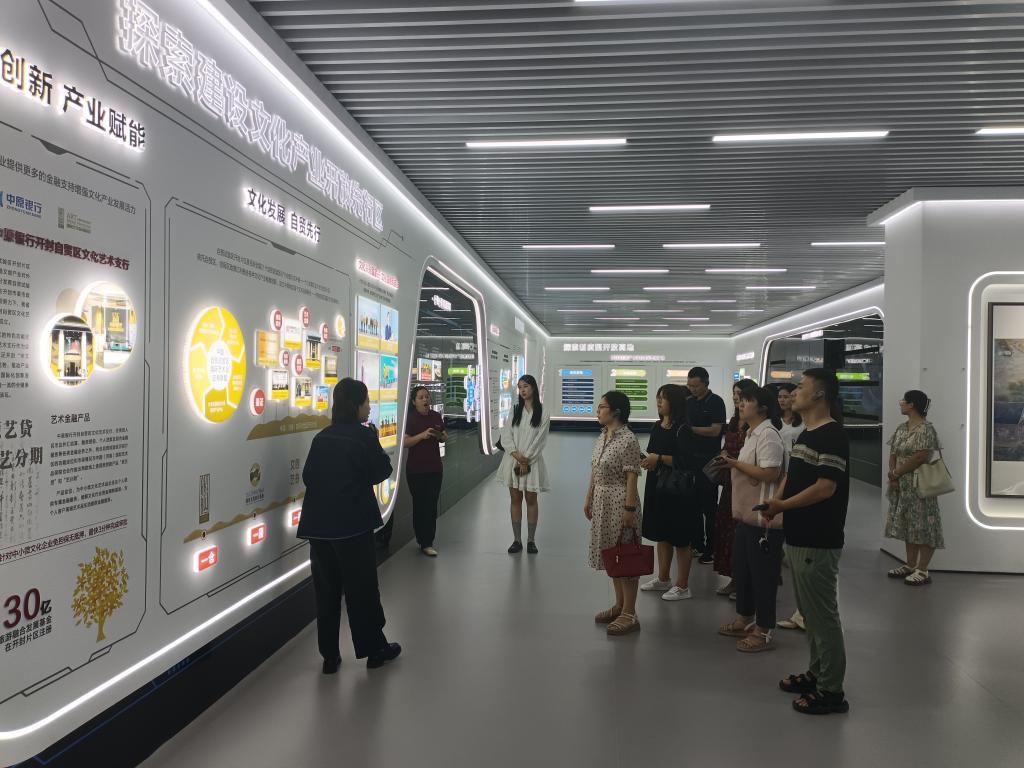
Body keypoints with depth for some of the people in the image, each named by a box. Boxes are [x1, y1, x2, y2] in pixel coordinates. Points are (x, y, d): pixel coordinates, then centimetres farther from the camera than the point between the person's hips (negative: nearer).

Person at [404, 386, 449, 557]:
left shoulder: (436, 416, 5)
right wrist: (423, 435, -28)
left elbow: (445, 437, 15)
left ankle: (426, 542, 14)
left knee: (432, 504, 5)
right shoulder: (410, 419, -8)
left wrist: (441, 436, -8)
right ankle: (424, 542, 13)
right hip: (416, 469, -4)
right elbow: (405, 442, -15)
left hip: (435, 467, 4)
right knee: (420, 504, 4)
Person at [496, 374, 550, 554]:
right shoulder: (514, 411, 6)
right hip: (513, 461, 3)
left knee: (531, 500, 5)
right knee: (515, 499, 6)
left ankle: (531, 540, 15)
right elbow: (506, 435, -1)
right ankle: (517, 540, 13)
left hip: (532, 462, -3)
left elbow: (539, 441, -8)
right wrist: (517, 454, -14)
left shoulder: (542, 415, -4)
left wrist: (526, 460, -12)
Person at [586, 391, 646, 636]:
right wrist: (589, 499, 14)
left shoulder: (628, 439, -17)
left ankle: (629, 615, 9)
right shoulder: (603, 436, 8)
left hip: (619, 503, -9)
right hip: (602, 503, 9)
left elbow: (631, 477, -18)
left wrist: (629, 509, -20)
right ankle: (619, 605, 29)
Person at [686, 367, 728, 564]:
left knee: (709, 505, 1)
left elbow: (715, 430, -15)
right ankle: (697, 543, 23)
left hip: (709, 461, -6)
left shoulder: (716, 402, -7)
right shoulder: (689, 402, 11)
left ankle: (711, 549, 9)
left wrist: (690, 429, -15)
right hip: (691, 459, 6)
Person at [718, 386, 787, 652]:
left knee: (762, 573, 1)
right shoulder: (752, 434, 14)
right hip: (747, 514, 11)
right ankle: (745, 619, 33)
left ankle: (764, 631, 12)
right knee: (741, 567, 19)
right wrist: (733, 465, 7)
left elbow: (770, 473, -27)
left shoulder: (768, 435, -18)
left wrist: (737, 464, -18)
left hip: (763, 517, -11)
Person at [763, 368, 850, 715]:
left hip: (818, 543, -10)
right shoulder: (805, 434, 14)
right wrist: (776, 502, 2)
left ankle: (831, 691, 10)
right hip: (799, 538, 10)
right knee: (808, 611, 18)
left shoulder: (832, 435, -16)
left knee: (822, 614, -1)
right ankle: (816, 673, 32)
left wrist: (782, 505, -15)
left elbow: (825, 488, -22)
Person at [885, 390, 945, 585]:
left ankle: (923, 571, 3)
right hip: (902, 486, 9)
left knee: (922, 525, -2)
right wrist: (893, 477, -6)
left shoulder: (925, 429, -15)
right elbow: (893, 454, 9)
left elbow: (920, 457, -21)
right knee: (908, 525, 14)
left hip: (920, 486, -8)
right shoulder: (901, 428, 11)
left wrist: (896, 473, -12)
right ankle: (910, 565, 23)